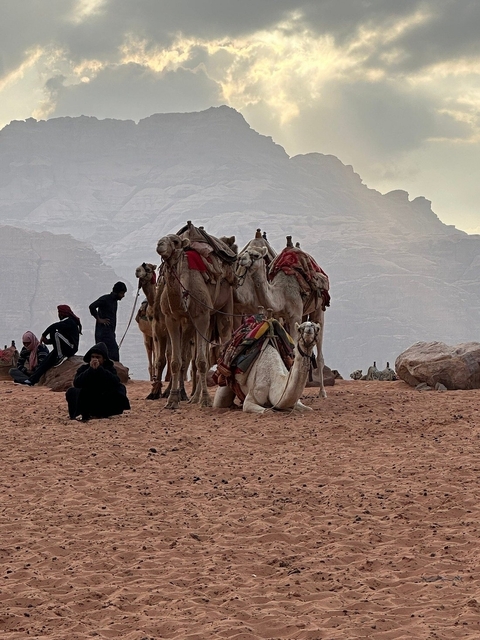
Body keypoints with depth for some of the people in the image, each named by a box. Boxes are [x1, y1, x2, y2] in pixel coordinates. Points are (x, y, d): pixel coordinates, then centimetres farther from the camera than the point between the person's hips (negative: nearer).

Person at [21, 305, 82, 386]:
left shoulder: (69, 321, -8)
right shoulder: (67, 321, 21)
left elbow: (54, 327, -23)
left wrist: (43, 336, -12)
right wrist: (48, 340, 2)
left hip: (71, 348, -9)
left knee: (55, 333, -27)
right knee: (46, 361, 0)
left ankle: (61, 357, -21)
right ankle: (31, 380, -2)